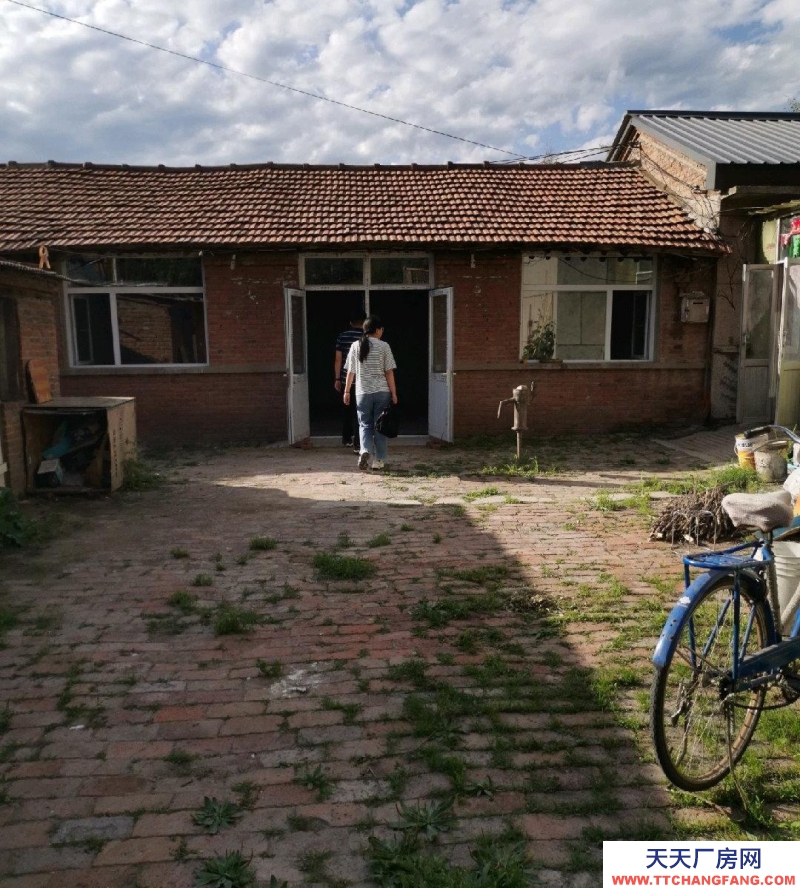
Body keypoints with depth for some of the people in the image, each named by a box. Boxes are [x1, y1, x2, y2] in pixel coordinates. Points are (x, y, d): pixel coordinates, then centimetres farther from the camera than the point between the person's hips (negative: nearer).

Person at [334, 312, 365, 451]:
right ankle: (357, 445, -3)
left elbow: (338, 359, 3)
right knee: (358, 413, -1)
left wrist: (337, 379, 8)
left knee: (347, 410, 19)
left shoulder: (342, 336, 3)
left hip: (345, 380, 4)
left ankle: (346, 439, 29)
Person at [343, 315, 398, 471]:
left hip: (363, 392, 1)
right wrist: (393, 393, 1)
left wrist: (347, 391, 12)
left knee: (365, 424, 11)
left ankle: (365, 450, -13)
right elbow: (389, 372, -5)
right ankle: (378, 459, 11)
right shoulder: (384, 346, -4)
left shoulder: (355, 346, 1)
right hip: (382, 392, -1)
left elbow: (350, 372, 3)